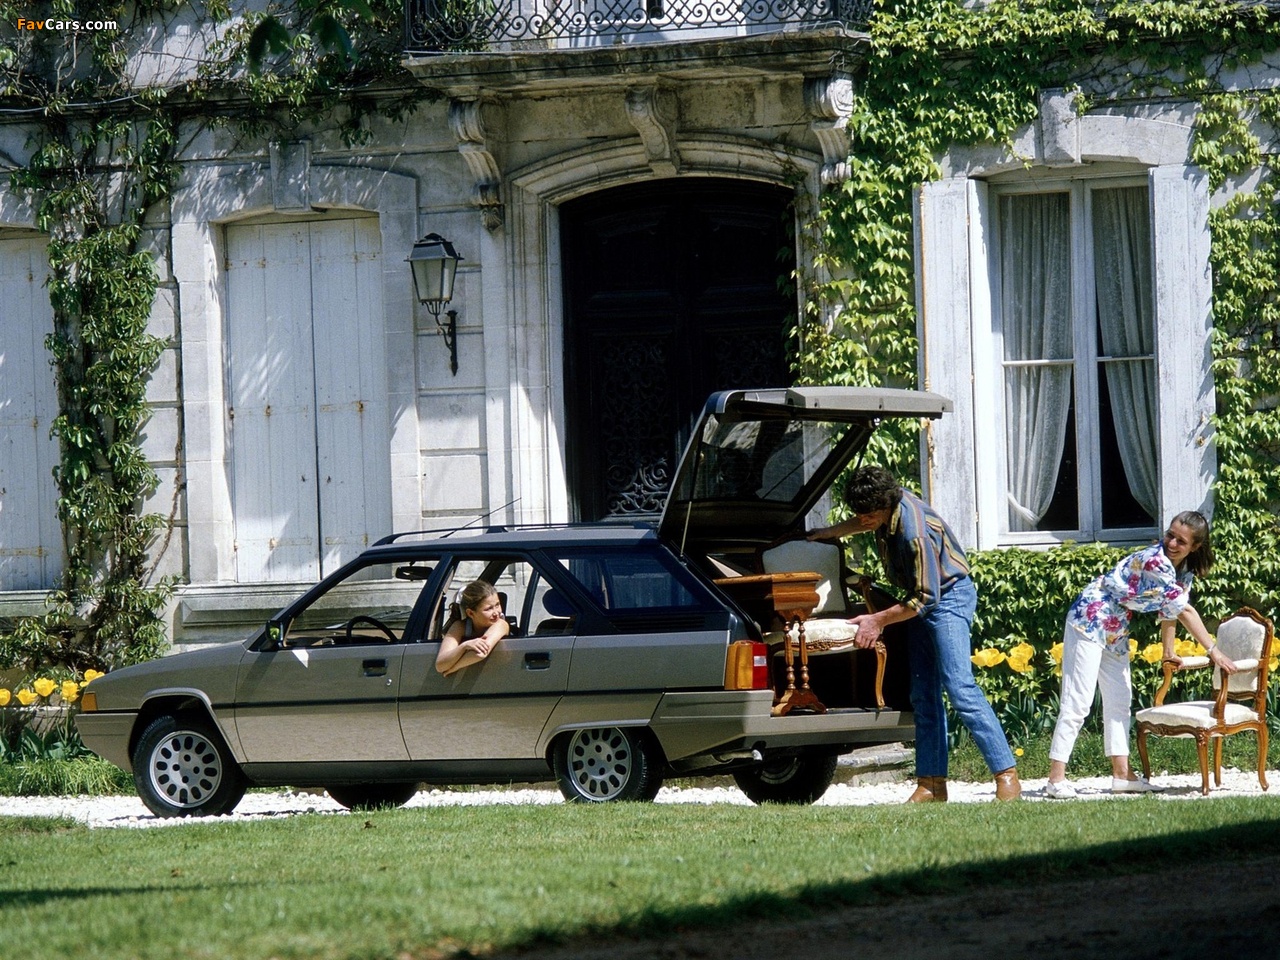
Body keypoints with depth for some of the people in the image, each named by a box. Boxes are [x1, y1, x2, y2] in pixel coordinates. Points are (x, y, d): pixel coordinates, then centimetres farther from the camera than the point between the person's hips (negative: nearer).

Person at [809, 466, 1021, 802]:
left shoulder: (915, 534, -32)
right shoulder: (886, 507, -6)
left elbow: (925, 599, -25)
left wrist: (878, 621, -19)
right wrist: (831, 532, 22)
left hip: (948, 599, -9)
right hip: (921, 601, 9)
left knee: (959, 687, -19)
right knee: (923, 695, 5)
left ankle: (1007, 777, -21)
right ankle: (931, 783, 6)